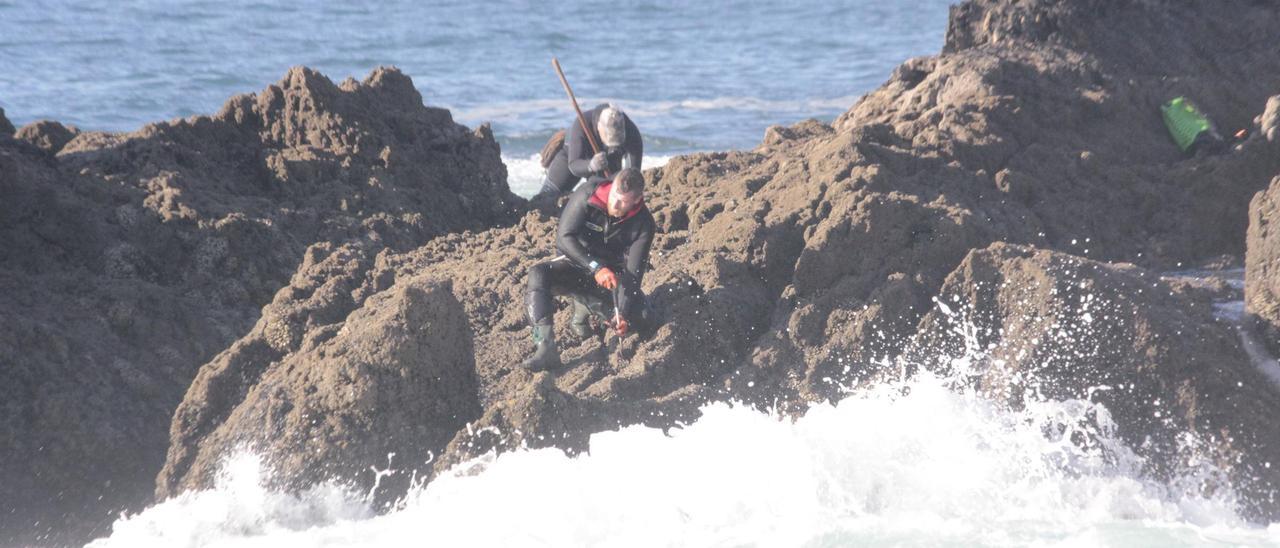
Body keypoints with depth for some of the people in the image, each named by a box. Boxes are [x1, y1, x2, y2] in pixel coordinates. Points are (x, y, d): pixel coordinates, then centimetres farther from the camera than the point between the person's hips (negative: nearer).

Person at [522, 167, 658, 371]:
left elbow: (633, 273, -19)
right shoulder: (586, 196, -22)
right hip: (578, 265, -1)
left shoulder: (644, 224, -18)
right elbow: (564, 238, -25)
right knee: (539, 274, -32)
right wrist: (596, 268, -37)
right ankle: (546, 349, -40)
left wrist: (623, 314, -32)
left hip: (614, 274, 1)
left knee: (644, 321, -20)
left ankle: (587, 305, 5)